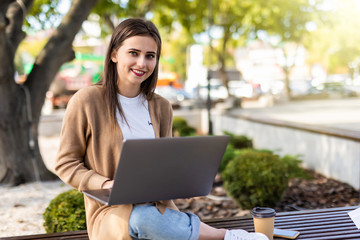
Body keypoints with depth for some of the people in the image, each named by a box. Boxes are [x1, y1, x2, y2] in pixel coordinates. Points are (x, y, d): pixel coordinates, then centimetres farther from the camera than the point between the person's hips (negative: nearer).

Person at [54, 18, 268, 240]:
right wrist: (106, 185, -17)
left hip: (157, 207, 3)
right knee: (143, 219, -37)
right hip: (112, 213, -3)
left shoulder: (161, 108, 9)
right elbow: (66, 165, 0)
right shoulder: (86, 101, -5)